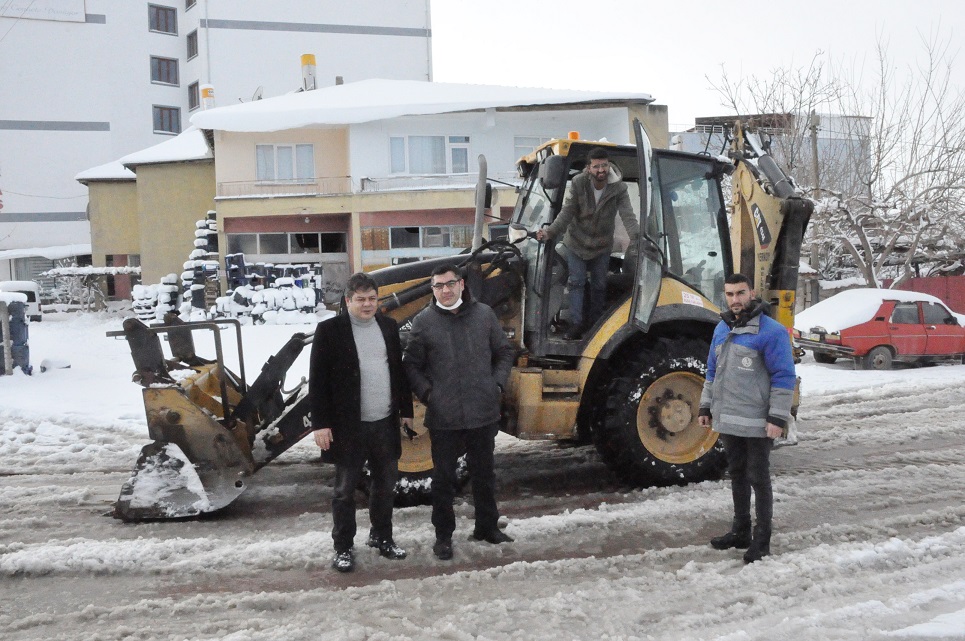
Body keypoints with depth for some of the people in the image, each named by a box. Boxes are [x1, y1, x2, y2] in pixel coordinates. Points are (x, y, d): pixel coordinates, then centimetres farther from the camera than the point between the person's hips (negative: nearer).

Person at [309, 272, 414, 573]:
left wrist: (406, 410, 13)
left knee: (386, 485, 15)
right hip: (349, 426, -5)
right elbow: (317, 380, -8)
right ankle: (343, 548, 17)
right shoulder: (329, 330, -7)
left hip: (385, 423, 5)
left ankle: (382, 537, 32)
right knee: (345, 490, 4)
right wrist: (320, 423, -12)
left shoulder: (388, 327, 9)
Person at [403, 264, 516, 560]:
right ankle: (443, 535, 21)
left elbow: (504, 352, 12)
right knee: (444, 478, 8)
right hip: (443, 417, -2)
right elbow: (411, 365, 2)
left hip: (484, 413, 2)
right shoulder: (423, 322, -4)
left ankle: (487, 527, 34)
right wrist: (426, 392, -11)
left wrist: (497, 384, 0)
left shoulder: (483, 314, 2)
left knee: (484, 474, 17)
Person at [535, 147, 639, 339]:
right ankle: (576, 324, 4)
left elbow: (627, 215, -26)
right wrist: (550, 232, -29)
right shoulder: (579, 183, -18)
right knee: (576, 282, -2)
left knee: (599, 285, 10)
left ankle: (595, 323, 25)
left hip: (602, 245, 1)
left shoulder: (619, 188, -18)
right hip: (576, 242, -1)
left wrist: (637, 238, -42)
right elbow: (567, 212, -16)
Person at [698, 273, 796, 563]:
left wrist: (778, 418, -17)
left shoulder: (770, 331, -12)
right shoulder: (722, 329, 11)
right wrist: (706, 407, 17)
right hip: (727, 421, 7)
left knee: (758, 479, 1)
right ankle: (741, 532, 29)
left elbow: (784, 376, -14)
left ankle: (761, 541, 11)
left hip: (756, 424, -7)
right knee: (737, 476, 17)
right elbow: (713, 372, 19)